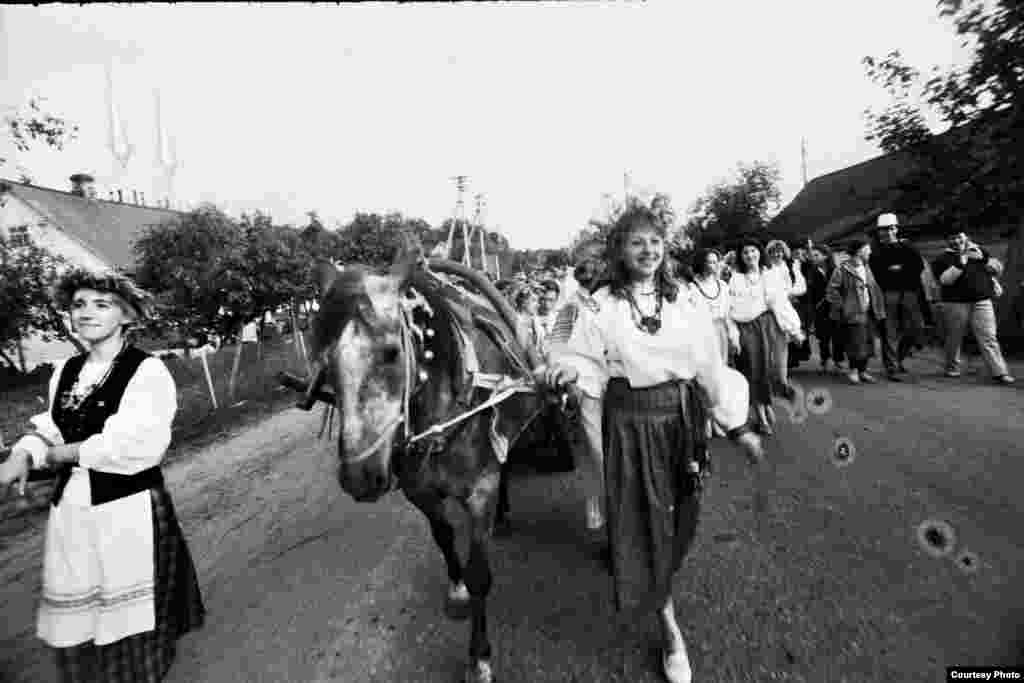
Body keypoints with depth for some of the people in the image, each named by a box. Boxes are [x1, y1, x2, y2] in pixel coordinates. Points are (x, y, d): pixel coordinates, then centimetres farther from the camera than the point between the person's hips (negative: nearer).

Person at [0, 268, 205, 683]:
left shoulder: (147, 371, -14)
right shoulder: (65, 372, 8)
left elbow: (137, 446, -21)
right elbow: (49, 431, 13)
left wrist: (64, 454, -10)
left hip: (130, 510, -6)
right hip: (70, 510, 6)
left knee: (129, 624, 9)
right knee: (72, 624, 17)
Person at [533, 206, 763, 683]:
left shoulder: (683, 303, 0)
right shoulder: (601, 306, -7)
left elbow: (711, 368, 3)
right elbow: (589, 365, -9)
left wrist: (739, 426, 4)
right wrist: (565, 371, -33)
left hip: (682, 419, 4)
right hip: (632, 423, -3)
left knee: (680, 518, 20)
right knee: (644, 522, 4)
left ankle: (662, 582, 53)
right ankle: (671, 631, 25)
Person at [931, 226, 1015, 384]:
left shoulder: (979, 251, 14)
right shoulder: (943, 259, 2)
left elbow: (998, 269, 10)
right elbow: (945, 279, -13)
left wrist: (983, 258, -6)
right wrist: (961, 261, -19)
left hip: (982, 302, 2)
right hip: (955, 304, -2)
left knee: (989, 338, -3)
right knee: (954, 338, 7)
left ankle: (1000, 372, -1)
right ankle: (952, 368, 22)